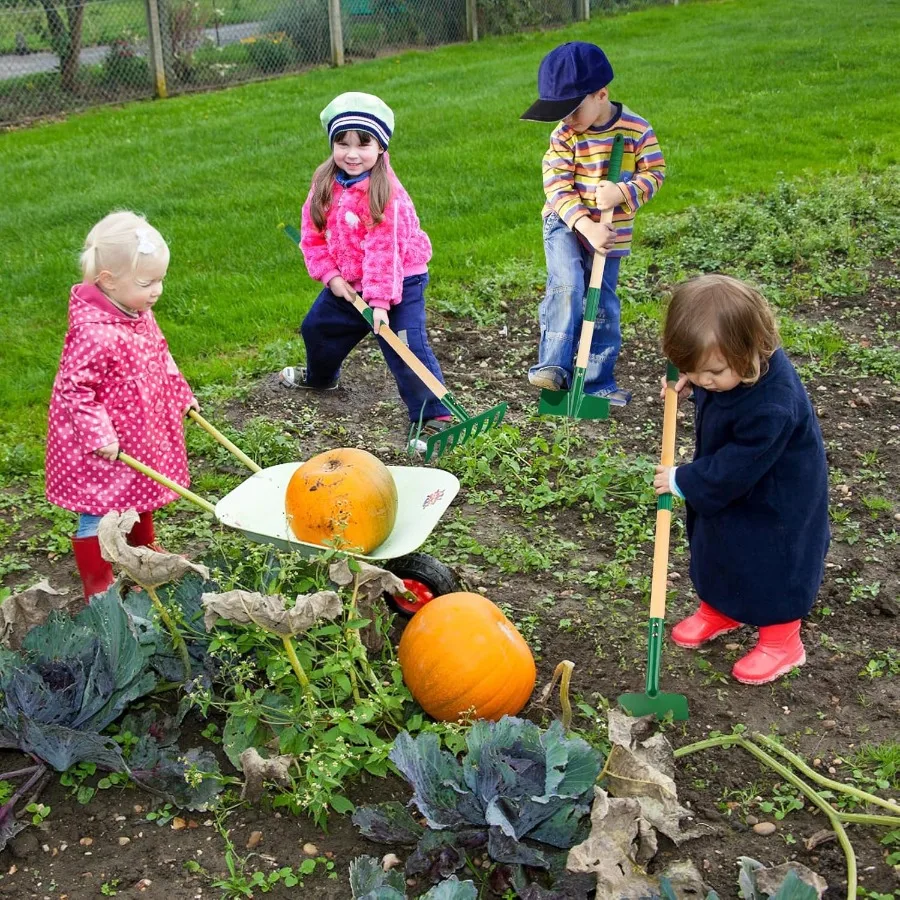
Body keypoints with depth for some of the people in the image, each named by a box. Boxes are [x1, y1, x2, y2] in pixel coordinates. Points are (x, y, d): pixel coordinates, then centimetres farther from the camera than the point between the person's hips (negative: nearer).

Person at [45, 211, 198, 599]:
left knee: (140, 496, 28)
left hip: (141, 430, 9)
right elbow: (75, 389, -28)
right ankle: (99, 588, 20)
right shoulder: (94, 334, -32)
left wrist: (182, 395, 17)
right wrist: (98, 435, -27)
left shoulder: (140, 313, -2)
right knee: (98, 512, 5)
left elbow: (160, 359, 13)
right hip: (105, 448, -9)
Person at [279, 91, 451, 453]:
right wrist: (330, 275, -10)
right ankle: (320, 376, 57)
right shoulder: (325, 183, -4)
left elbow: (384, 251, -28)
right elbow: (312, 235, 1)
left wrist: (381, 300, -30)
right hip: (347, 284, 8)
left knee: (406, 348, -19)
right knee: (317, 327, 26)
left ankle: (432, 416, -14)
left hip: (400, 282, -8)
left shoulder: (385, 191, -24)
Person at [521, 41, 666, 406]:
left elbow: (654, 173, -4)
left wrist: (622, 192, -24)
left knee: (603, 306, 7)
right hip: (565, 226, -1)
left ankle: (599, 382, 18)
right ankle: (553, 366, -23)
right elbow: (557, 187, -16)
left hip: (611, 233, 1)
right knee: (567, 286, -26)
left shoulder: (636, 129, -9)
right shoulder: (564, 135, -11)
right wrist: (587, 226, -28)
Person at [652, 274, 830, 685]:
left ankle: (781, 640, 32)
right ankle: (719, 610, 49)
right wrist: (687, 378, -10)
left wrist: (683, 480, -21)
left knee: (770, 563, 10)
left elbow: (736, 468, -32)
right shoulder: (726, 362, -19)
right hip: (725, 481, 8)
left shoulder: (772, 405, -42)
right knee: (716, 547, 24)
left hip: (773, 501, -8)